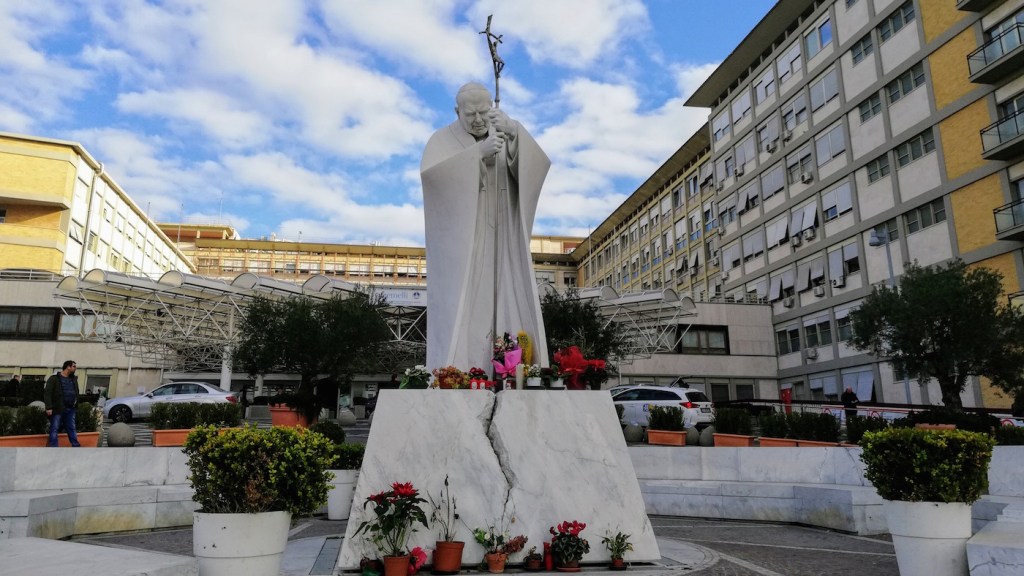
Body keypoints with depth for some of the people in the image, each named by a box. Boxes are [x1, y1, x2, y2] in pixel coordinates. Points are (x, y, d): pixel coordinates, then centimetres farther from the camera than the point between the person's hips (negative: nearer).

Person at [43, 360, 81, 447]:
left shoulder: (73, 379, 17)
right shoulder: (54, 379, -3)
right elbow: (47, 393, -10)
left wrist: (76, 405, 7)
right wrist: (49, 407, -19)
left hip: (70, 409, 6)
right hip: (58, 409, -6)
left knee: (72, 429, 8)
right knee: (54, 429, 0)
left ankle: (76, 446, 11)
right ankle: (53, 448, 2)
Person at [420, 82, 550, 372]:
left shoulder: (508, 138, 10)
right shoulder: (443, 140, 2)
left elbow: (539, 165, -10)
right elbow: (429, 173, -20)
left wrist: (515, 132, -29)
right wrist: (478, 151, -28)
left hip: (501, 244, 3)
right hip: (461, 245, -3)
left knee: (510, 309, -6)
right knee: (459, 312, -13)